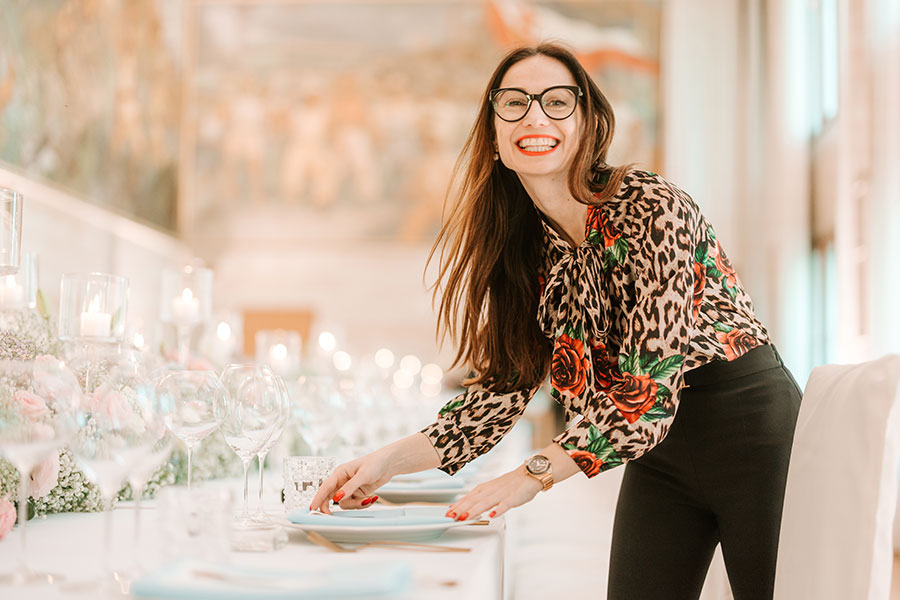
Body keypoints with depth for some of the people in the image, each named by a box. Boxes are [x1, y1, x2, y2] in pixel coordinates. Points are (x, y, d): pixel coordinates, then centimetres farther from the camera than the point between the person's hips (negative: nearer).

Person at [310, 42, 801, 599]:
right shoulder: (525, 246, 1)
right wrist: (391, 460, -12)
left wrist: (534, 475, -26)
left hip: (751, 427, -5)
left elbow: (649, 388, -24)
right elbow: (505, 380, 0)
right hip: (659, 454, 5)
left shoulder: (652, 210, -20)